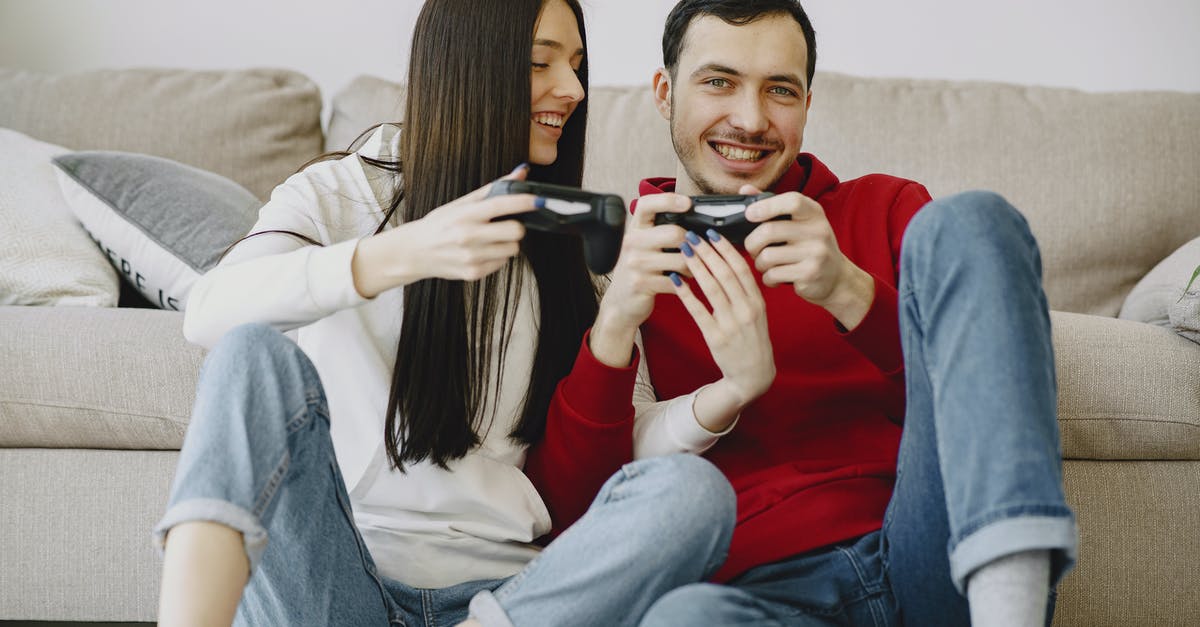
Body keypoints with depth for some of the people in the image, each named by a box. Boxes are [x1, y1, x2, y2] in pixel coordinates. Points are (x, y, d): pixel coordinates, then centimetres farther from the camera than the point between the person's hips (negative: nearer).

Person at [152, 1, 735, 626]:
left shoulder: (568, 239, 15)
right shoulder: (338, 195, 6)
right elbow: (208, 312, -15)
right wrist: (405, 254, -28)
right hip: (332, 576, -2)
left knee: (694, 490, -25)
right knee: (259, 354, -27)